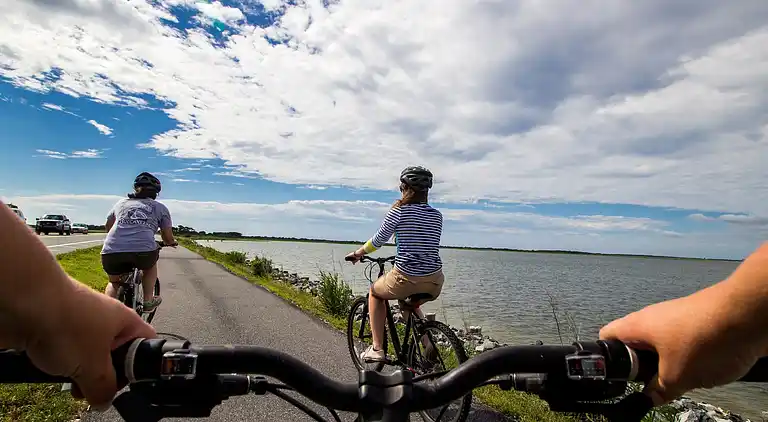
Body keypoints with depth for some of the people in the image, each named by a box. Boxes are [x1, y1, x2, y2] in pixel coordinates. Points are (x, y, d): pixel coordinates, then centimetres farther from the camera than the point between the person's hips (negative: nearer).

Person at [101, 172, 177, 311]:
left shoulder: (121, 202, 26)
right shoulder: (160, 207, 18)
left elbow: (108, 226, 40)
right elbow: (168, 237, 18)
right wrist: (172, 242, 41)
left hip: (111, 251, 3)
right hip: (143, 251, -2)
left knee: (114, 282, 30)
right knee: (151, 265, 33)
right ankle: (148, 300, 26)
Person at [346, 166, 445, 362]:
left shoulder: (400, 210, -5)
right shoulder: (437, 215, 10)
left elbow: (378, 240, 0)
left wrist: (357, 253, 18)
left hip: (407, 278, -5)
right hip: (435, 283, 6)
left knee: (375, 291, 27)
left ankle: (377, 348, 21)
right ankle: (428, 346, 22)